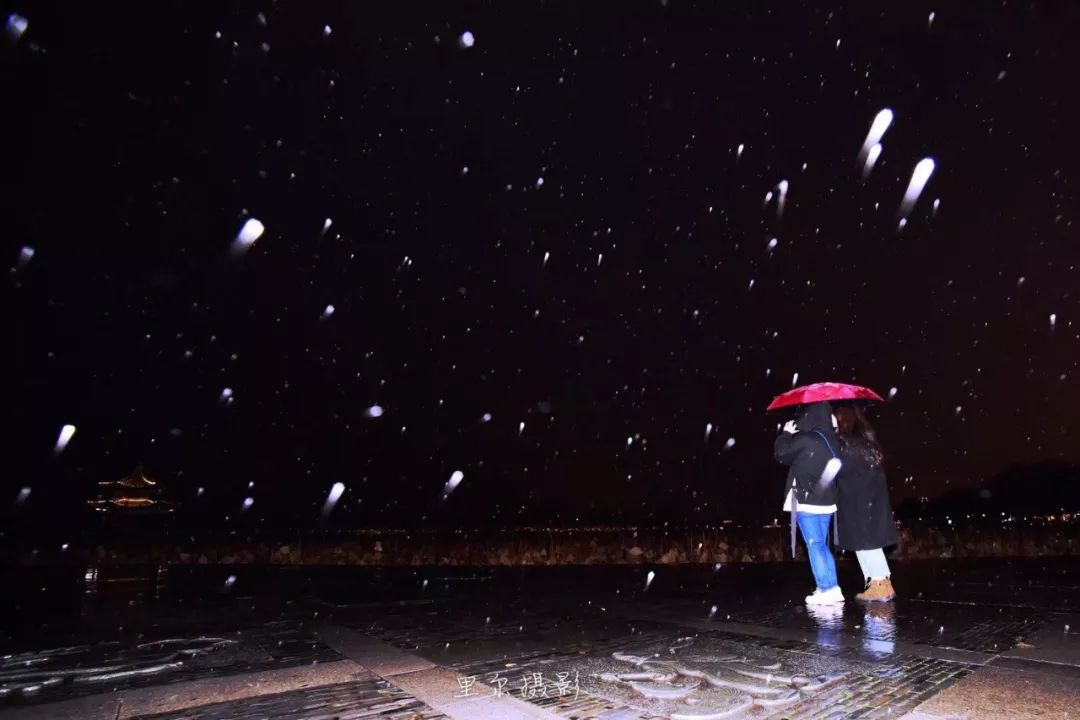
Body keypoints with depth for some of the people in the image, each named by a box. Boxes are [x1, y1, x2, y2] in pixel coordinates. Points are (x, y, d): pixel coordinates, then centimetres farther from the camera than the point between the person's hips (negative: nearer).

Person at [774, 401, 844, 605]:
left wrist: (786, 434, 10)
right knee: (821, 544, 15)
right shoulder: (831, 439, 3)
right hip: (826, 500, 7)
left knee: (814, 545, -2)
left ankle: (826, 590, -1)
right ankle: (833, 588, 17)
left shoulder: (805, 439, -16)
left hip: (806, 501, -7)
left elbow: (781, 454, -4)